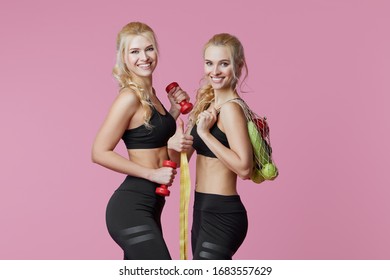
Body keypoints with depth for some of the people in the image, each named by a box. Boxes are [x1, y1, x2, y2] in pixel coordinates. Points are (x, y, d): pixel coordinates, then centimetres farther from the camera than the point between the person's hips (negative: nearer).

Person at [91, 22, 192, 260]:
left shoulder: (150, 93, 11)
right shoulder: (130, 97, -15)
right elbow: (100, 153, -17)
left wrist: (175, 110, 8)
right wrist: (152, 174, -16)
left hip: (148, 204, 9)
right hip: (132, 207, -9)